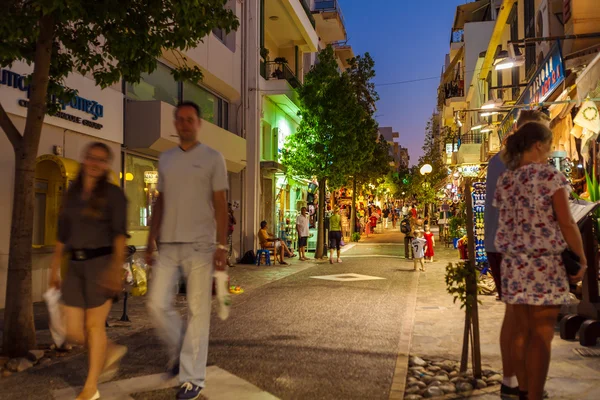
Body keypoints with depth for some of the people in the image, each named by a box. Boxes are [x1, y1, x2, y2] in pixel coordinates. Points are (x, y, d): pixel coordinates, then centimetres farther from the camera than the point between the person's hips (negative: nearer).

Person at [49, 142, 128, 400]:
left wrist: (116, 268, -22)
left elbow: (119, 234, -12)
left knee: (94, 325, 1)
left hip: (101, 263, -5)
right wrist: (55, 268, 16)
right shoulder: (71, 194, 13)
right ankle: (111, 351, 31)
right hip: (75, 265, 6)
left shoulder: (113, 194, -4)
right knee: (73, 331, 4)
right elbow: (63, 234, 16)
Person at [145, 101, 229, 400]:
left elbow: (220, 205, -3)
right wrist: (151, 241, 11)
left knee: (198, 311, -1)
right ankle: (178, 351, 28)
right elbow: (160, 203, 16)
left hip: (199, 245, -4)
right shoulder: (165, 159, 13)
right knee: (158, 305, 1)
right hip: (168, 245, 4)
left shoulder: (212, 158, 0)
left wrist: (221, 246, -11)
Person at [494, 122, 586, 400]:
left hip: (512, 264, 6)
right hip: (544, 264, -6)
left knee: (521, 331, 13)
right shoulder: (551, 176, -9)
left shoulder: (503, 181, 9)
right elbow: (567, 224, -10)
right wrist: (582, 259, 0)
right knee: (541, 334, 1)